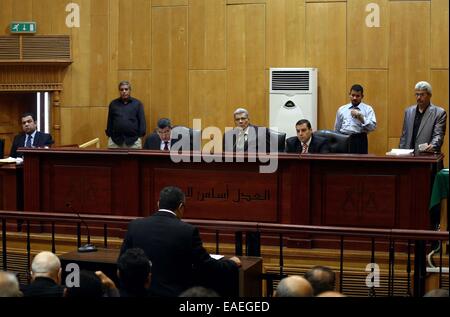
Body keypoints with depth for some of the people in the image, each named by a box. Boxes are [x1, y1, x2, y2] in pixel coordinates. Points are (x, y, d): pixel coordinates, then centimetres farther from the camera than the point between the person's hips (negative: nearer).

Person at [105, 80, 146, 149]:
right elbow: (110, 121, 11)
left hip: (133, 141, -1)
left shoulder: (137, 104, 5)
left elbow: (142, 121, 4)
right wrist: (109, 135, 5)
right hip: (115, 141, 1)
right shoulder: (113, 104, 9)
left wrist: (140, 135, -4)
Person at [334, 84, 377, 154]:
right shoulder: (341, 109, 17)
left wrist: (361, 118, -15)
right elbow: (337, 128, 20)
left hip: (360, 140, -2)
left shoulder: (368, 109, 8)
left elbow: (373, 126, -4)